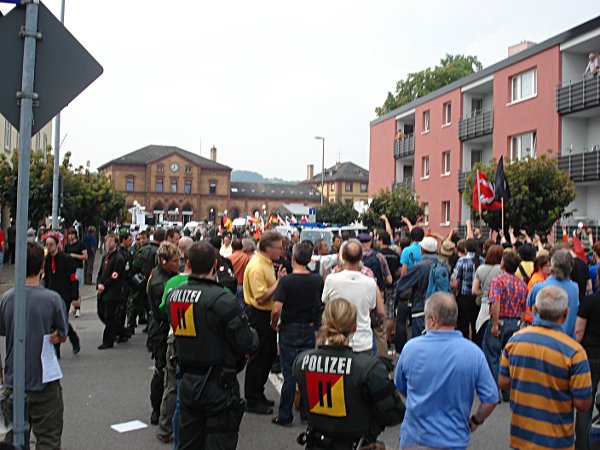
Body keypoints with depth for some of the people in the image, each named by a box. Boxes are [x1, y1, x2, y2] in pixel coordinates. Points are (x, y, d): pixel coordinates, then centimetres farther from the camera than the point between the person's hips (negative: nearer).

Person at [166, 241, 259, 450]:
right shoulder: (223, 300, -22)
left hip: (188, 383, 6)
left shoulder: (173, 295, -1)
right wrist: (253, 335, 4)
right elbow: (247, 344, -18)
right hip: (218, 386, -6)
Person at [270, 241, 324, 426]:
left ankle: (285, 416, 14)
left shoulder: (286, 280, -17)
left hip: (289, 330, -3)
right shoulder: (318, 280, -4)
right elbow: (322, 303, 7)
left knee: (289, 374, 5)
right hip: (310, 330, 3)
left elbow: (276, 309, -23)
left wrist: (275, 324, -6)